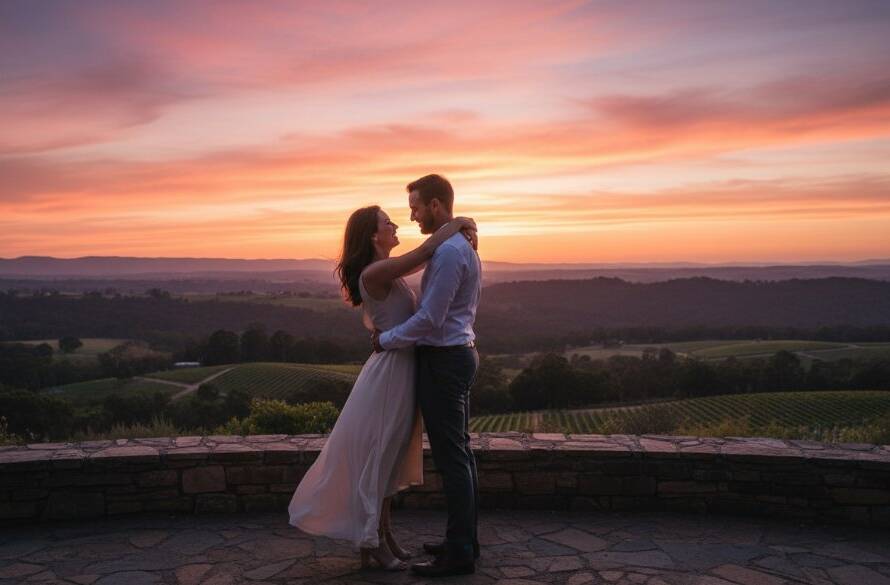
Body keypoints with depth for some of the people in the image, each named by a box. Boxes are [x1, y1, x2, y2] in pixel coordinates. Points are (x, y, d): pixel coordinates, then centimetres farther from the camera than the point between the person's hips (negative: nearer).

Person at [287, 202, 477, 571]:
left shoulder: (386, 270, 11)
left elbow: (427, 254, 19)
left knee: (390, 458, 17)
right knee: (378, 457, 3)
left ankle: (383, 534, 29)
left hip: (400, 371, 10)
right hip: (391, 371, -10)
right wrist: (460, 222, -6)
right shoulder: (375, 272, -18)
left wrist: (463, 231, 3)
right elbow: (426, 251, -22)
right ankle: (371, 542, 16)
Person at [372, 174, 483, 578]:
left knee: (450, 457, -3)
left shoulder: (448, 252, -19)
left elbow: (429, 318, -21)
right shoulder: (463, 245, 14)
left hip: (442, 361, -11)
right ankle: (464, 539, 26)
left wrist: (385, 340, -9)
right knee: (460, 452, 15)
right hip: (458, 352, 11)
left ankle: (460, 553, 6)